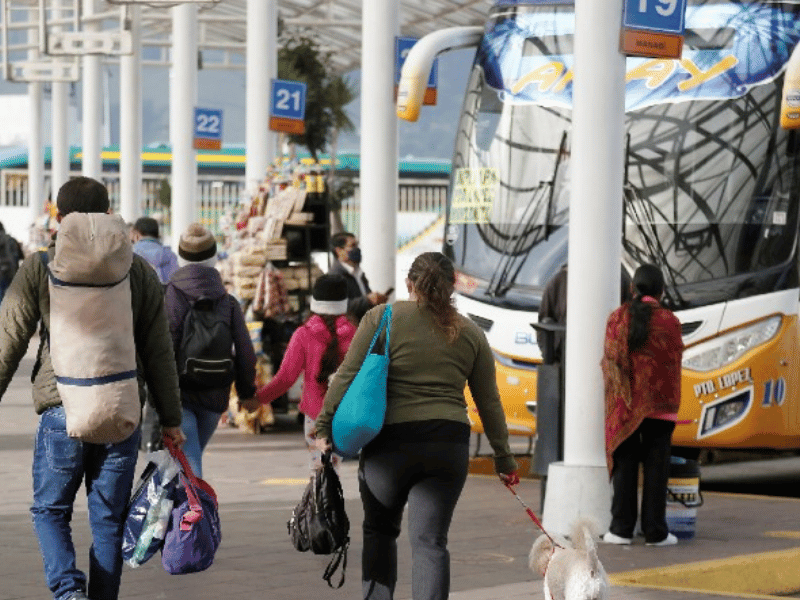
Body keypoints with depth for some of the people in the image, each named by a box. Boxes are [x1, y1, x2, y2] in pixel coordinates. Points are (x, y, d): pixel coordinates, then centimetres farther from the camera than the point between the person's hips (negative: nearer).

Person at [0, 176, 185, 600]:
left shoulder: (40, 267, 1)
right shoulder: (138, 270, 9)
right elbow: (159, 351, 10)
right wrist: (170, 419, 14)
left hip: (63, 409, -2)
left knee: (50, 510, 9)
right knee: (108, 518, 11)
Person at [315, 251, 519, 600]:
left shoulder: (382, 319, 1)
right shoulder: (470, 333, 10)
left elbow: (347, 376, -5)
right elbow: (489, 402, 12)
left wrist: (325, 427, 0)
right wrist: (503, 458, 19)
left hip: (390, 443, -1)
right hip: (448, 446, 2)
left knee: (379, 530, 19)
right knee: (430, 541, 1)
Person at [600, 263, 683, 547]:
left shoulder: (618, 318, -1)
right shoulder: (669, 321, -5)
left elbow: (609, 359, 3)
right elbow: (674, 363, 0)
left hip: (624, 403, 1)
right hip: (659, 404, -1)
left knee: (625, 464, 6)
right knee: (656, 466, 3)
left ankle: (622, 528, 6)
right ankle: (655, 531, 4)